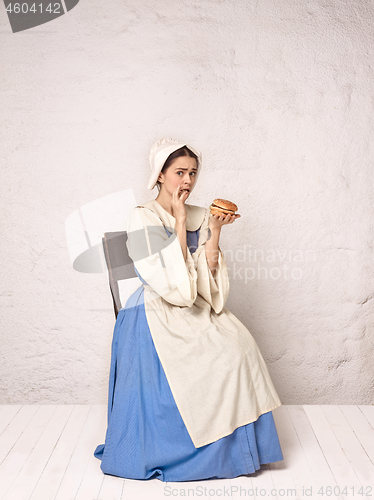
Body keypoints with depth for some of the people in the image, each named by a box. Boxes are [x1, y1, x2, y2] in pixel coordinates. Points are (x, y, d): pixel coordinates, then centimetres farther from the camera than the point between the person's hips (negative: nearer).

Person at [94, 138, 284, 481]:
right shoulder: (144, 217, -7)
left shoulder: (200, 217, 9)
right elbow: (168, 275, -17)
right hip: (157, 314, -5)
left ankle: (235, 447, 0)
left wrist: (215, 230, -8)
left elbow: (206, 274, 2)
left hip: (195, 309, 6)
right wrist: (180, 221, -15)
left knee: (237, 345, -19)